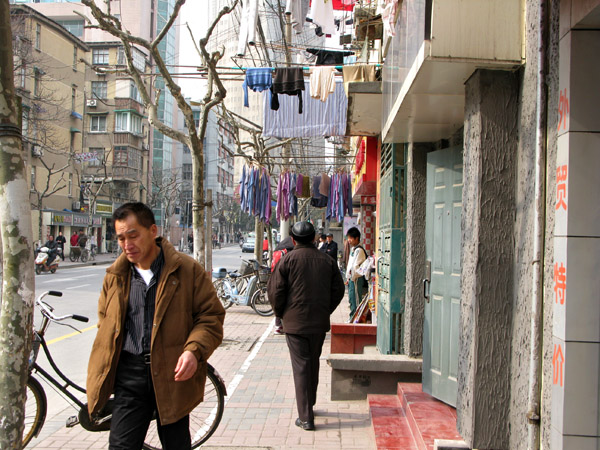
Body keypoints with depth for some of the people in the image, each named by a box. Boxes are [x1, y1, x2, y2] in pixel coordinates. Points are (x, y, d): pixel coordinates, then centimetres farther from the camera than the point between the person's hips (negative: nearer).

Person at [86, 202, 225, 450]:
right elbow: (105, 324, 19)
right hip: (129, 375, 2)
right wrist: (102, 371, 6)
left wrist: (194, 350, -20)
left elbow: (212, 315, -3)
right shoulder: (115, 276, 8)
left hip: (174, 373, -2)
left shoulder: (187, 269, -3)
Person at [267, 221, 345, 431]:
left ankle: (306, 417, -2)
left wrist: (280, 313, 7)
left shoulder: (288, 259, -7)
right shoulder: (327, 261, 4)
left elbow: (274, 290, -8)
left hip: (295, 322, -4)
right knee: (313, 363, 19)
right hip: (320, 323, 4)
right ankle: (309, 405, 35)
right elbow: (338, 290, 7)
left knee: (301, 367, -1)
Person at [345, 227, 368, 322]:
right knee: (351, 298, 15)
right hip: (351, 278, 10)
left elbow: (356, 266, -17)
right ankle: (352, 317, 24)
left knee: (355, 298, -5)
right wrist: (348, 277, 15)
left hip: (357, 278, -10)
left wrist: (351, 278, -12)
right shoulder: (353, 249, 16)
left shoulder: (359, 250, -15)